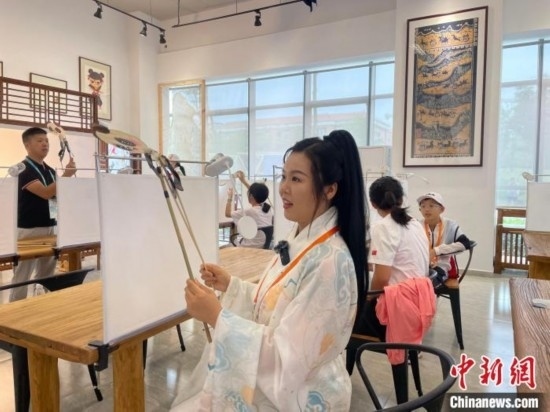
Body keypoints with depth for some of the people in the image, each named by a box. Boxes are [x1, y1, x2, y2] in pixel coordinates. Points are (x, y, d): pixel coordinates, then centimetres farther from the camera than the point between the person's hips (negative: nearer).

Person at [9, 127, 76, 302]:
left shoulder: (50, 170, 12)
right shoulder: (23, 169, -11)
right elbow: (46, 193, -20)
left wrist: (67, 174, -3)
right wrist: (66, 175, -29)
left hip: (50, 227, 7)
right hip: (29, 229, -7)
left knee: (46, 275, 14)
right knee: (22, 276, 0)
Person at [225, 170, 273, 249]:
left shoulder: (249, 212, -22)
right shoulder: (269, 208, -5)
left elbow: (227, 213, -6)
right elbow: (257, 193, 15)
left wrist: (230, 198, 9)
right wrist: (244, 180, 22)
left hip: (251, 248, -7)